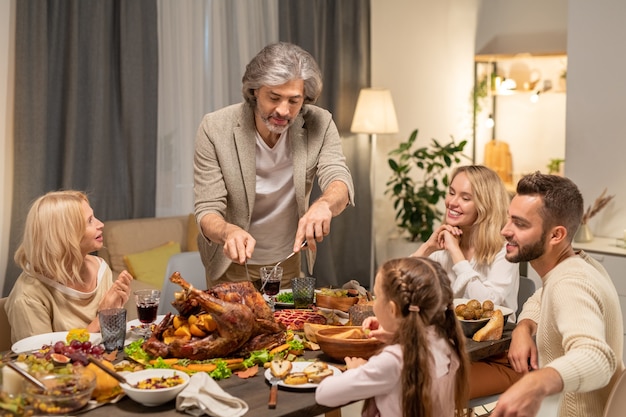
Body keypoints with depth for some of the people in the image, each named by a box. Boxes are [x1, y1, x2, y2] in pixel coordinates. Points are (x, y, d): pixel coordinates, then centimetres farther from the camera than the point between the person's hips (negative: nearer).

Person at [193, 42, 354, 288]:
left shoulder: (320, 125, -17)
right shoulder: (215, 129, -22)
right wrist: (229, 231, -46)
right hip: (231, 261, -2)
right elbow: (207, 212, -23)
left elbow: (341, 184, -28)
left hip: (288, 260, 2)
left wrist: (324, 204, -53)